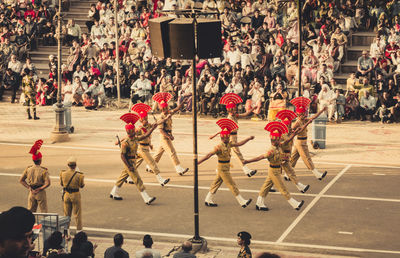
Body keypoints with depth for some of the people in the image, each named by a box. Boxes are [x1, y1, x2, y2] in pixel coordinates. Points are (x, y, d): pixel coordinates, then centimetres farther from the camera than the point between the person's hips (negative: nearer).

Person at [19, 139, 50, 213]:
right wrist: (39, 189, -13)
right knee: (44, 211, 8)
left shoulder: (28, 169, -2)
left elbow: (21, 180, 3)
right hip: (40, 193, -4)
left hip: (31, 192, 4)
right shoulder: (43, 170, -16)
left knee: (30, 211, 14)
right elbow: (47, 183, -24)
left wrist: (29, 187, -1)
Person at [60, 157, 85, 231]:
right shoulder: (78, 175, -18)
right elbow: (82, 185, -5)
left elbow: (61, 183, 6)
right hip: (75, 195, -3)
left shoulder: (63, 174, -9)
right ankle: (79, 230, 12)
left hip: (66, 194, 3)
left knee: (66, 214, 16)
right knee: (77, 214, 8)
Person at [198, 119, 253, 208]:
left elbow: (239, 144, 12)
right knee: (232, 185, -4)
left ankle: (208, 200, 24)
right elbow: (209, 155, -26)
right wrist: (198, 162, -29)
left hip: (226, 168, 9)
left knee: (216, 183, 15)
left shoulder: (229, 144, 4)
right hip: (223, 169, -9)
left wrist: (249, 139, 9)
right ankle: (242, 202, 1)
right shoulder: (219, 147, -22)